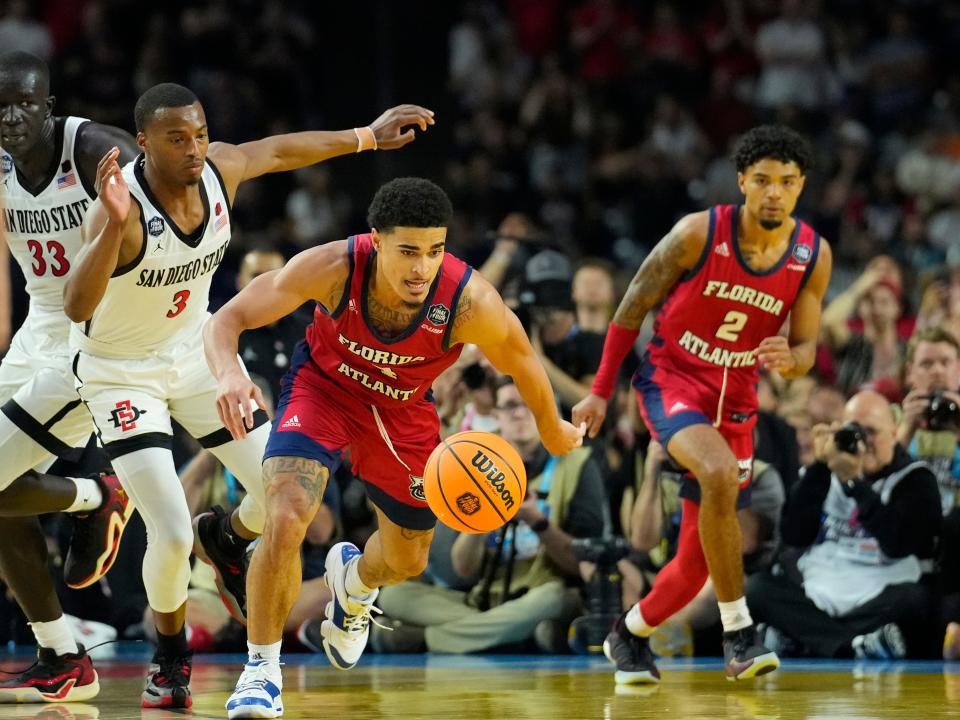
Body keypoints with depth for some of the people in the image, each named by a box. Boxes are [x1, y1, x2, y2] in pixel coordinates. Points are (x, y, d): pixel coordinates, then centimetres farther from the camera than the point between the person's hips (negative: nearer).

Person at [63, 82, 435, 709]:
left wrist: (367, 137, 15)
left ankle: (224, 539, 38)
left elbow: (281, 150, 9)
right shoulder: (122, 206, -33)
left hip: (194, 352, 6)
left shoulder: (220, 169, -15)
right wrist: (114, 225, -58)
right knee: (172, 536, -14)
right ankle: (172, 658, 16)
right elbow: (77, 307, -45)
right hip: (121, 371, -6)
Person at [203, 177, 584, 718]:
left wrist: (554, 430, 5)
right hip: (324, 386, -2)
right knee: (286, 519, -27)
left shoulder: (471, 302, -35)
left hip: (404, 411, 2)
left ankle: (354, 581, 58)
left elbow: (521, 363, -13)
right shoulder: (333, 267, -35)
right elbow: (228, 319, -27)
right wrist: (230, 374, -49)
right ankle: (262, 670, -7)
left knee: (408, 561, 18)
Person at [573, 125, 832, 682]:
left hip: (735, 399, 4)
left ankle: (631, 636, 34)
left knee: (701, 555, 5)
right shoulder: (699, 233, -16)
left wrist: (789, 359, -23)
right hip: (671, 380, -4)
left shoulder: (814, 256, -6)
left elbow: (806, 352, 2)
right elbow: (635, 307, -4)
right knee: (720, 474, -35)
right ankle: (738, 632, -25)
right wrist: (601, 392, -1)